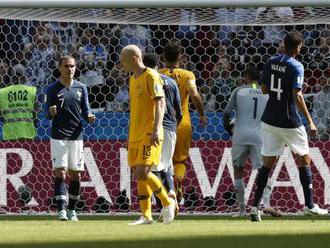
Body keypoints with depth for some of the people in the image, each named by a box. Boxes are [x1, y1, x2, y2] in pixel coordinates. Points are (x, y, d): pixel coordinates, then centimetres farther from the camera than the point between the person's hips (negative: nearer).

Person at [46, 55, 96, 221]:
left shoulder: (81, 88, 7)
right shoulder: (53, 89, 0)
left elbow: (85, 111, 8)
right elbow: (48, 115, -1)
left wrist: (89, 117, -15)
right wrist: (51, 112, -24)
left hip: (76, 136, 3)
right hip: (58, 137, -3)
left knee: (76, 174, 6)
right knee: (60, 173, -10)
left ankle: (72, 210, 18)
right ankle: (61, 210, -13)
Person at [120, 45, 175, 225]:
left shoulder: (151, 76, -9)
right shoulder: (133, 80, 18)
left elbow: (160, 103, -16)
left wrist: (156, 129, -26)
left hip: (149, 134, -9)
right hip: (136, 135, 9)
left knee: (142, 173, -16)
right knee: (139, 175, 6)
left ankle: (167, 202, 0)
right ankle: (146, 215, 9)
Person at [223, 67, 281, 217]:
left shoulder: (239, 91, 6)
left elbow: (227, 113, 0)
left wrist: (229, 129, 16)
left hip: (240, 136, 0)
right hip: (260, 137, 0)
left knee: (238, 170, 15)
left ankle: (242, 209, 13)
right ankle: (266, 203, -24)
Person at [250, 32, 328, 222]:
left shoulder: (271, 63, 5)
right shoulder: (296, 67, -13)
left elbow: (264, 89, 12)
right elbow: (297, 96, -20)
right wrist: (310, 121, -18)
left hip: (269, 120, 5)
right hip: (290, 122, -5)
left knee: (268, 163, 8)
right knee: (305, 159, 11)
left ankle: (256, 206, -1)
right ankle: (309, 205, 11)